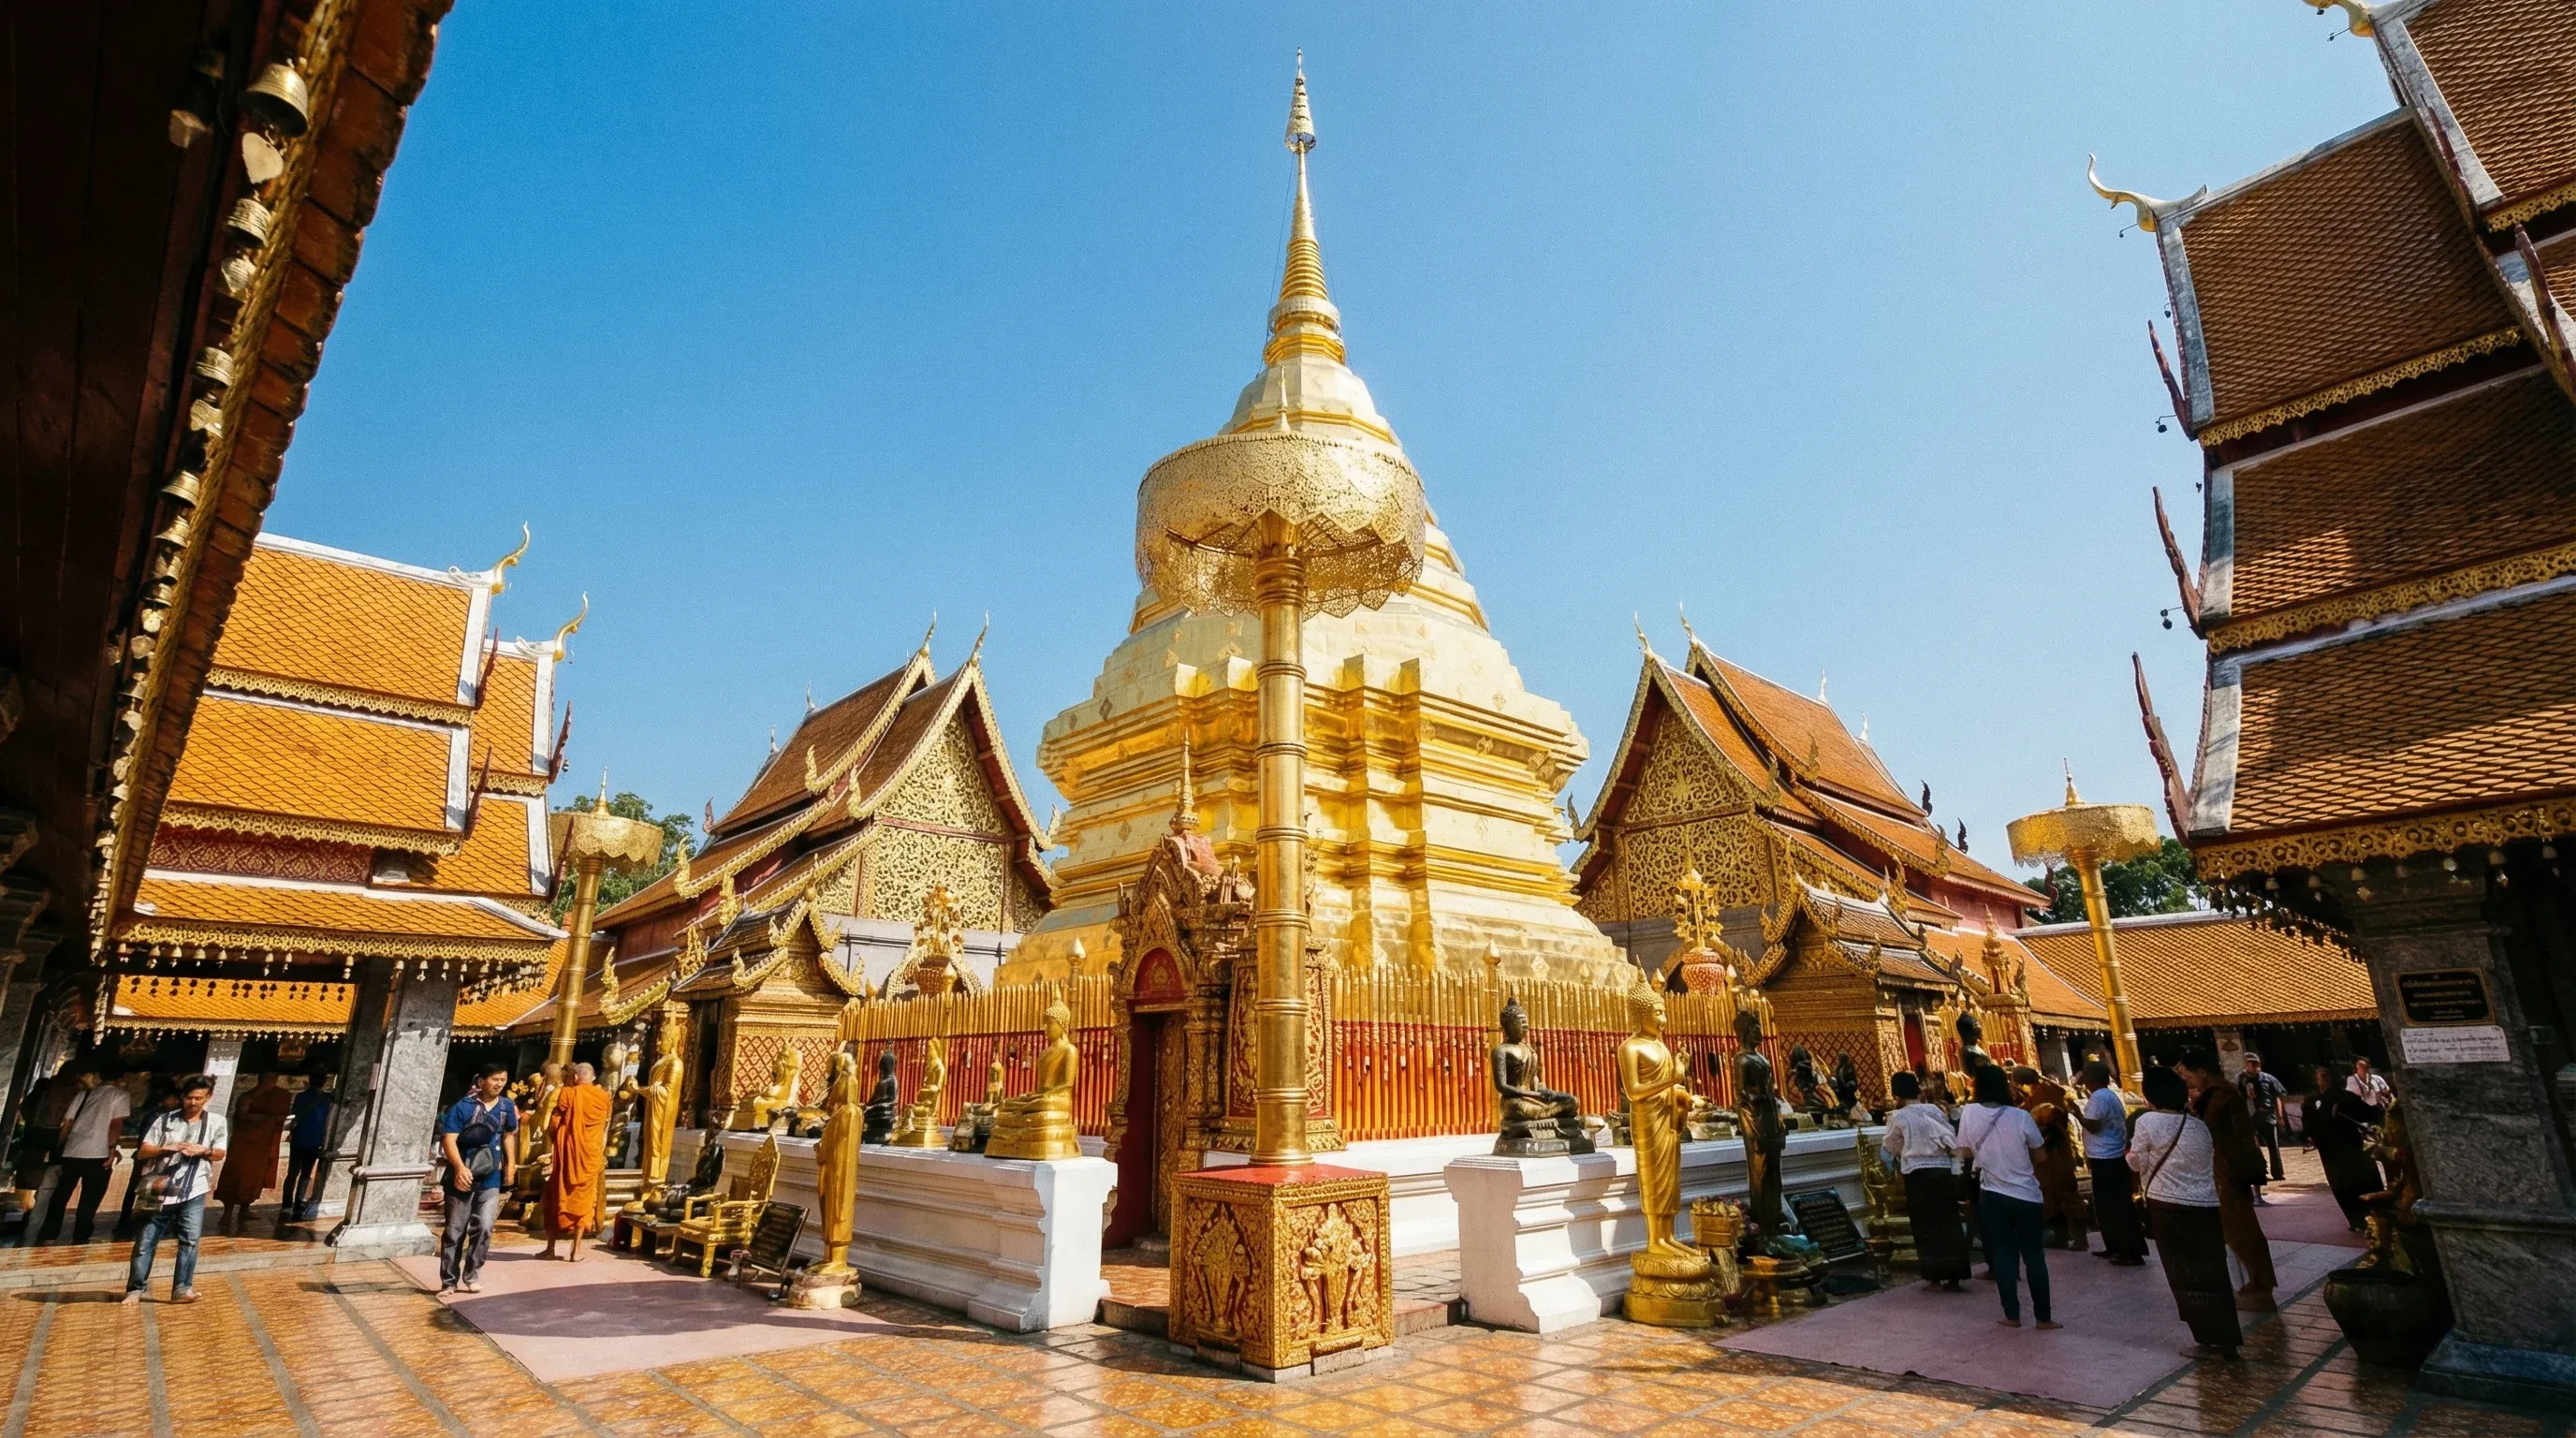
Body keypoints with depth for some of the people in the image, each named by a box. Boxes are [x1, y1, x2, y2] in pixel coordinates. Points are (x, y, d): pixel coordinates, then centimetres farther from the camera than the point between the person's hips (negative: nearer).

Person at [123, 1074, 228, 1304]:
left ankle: (182, 1288, -6)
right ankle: (135, 1289, 22)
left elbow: (220, 1154, 8)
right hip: (159, 1190, 1)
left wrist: (204, 1150, -14)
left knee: (190, 1239, -8)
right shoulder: (165, 1119, 4)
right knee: (145, 1242, 6)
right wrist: (165, 1148, -19)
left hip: (193, 1190, 0)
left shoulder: (216, 1122, 6)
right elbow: (142, 1152, 0)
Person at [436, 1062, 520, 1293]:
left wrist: (511, 1164, 12)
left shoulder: (507, 1107, 4)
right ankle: (449, 1281, 18)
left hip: (491, 1178, 3)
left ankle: (472, 1275, 12)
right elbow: (449, 1139, -17)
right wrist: (459, 1167, -30)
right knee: (455, 1231, 6)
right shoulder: (463, 1107, -10)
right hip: (462, 1177, -3)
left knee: (483, 1228, -4)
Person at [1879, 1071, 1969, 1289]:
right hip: (1943, 1171, 3)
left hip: (1918, 1174, -3)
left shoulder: (1898, 1117, -2)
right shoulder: (1934, 1110, 5)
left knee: (1925, 1225, 5)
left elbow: (1888, 1148, 11)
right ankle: (1954, 1276, 11)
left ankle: (1934, 1276, 7)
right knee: (1950, 1223, 9)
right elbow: (1952, 1139, 4)